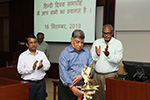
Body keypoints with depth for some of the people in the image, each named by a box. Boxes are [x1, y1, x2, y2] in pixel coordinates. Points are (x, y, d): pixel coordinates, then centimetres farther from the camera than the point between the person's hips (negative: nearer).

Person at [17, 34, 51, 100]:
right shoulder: (23, 56, -2)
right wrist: (32, 68, -25)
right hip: (28, 83, -3)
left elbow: (48, 66, 2)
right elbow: (20, 70, -11)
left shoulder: (42, 54, 9)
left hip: (41, 82, 3)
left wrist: (42, 66, -20)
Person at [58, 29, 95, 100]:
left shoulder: (87, 52, 10)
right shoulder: (64, 53, -4)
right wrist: (72, 87, -20)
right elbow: (63, 72, -12)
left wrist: (82, 76, -13)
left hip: (83, 86, 3)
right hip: (67, 87, -3)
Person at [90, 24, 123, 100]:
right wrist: (97, 54, -14)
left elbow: (118, 60, -12)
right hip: (97, 74, 3)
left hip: (110, 75, -3)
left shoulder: (118, 44, 0)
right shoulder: (96, 42, 9)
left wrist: (108, 54, -27)